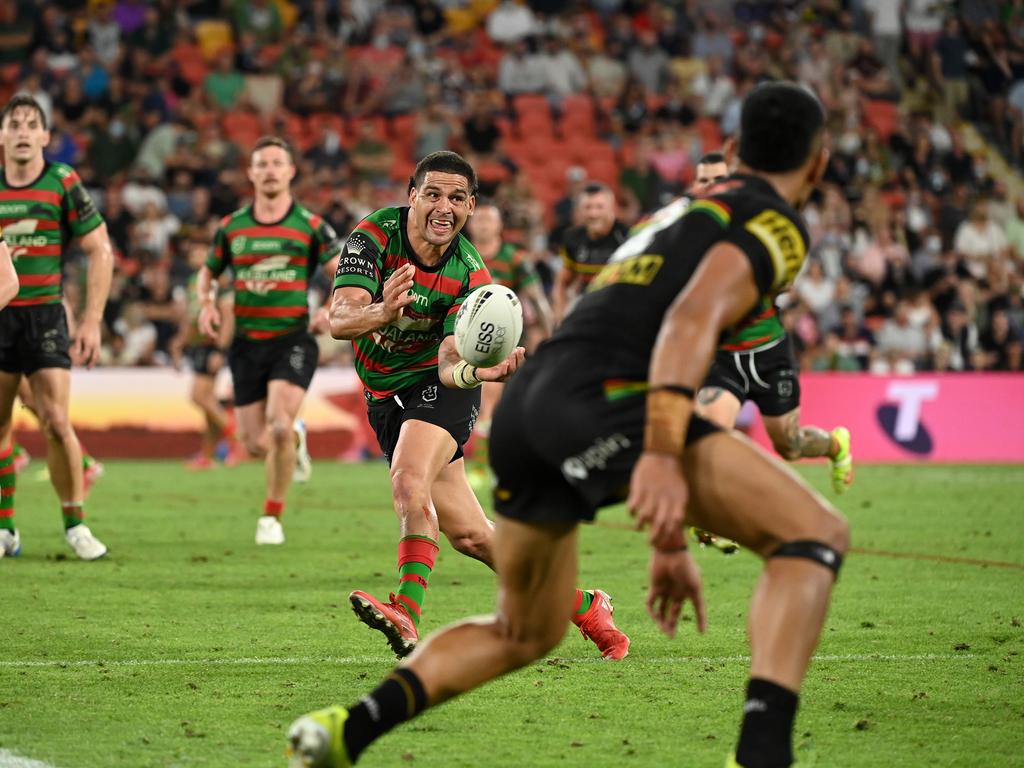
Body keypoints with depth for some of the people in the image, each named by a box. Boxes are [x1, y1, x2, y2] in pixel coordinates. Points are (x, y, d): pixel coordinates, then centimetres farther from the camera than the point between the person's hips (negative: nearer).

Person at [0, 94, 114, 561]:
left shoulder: (63, 183, -3)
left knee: (56, 422, -11)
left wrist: (92, 321, -7)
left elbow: (100, 251, -2)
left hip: (44, 316, -3)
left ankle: (75, 525, 2)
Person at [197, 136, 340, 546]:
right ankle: (296, 437, 40)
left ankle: (272, 516, -3)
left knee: (279, 426, -21)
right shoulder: (231, 227, 6)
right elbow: (207, 272, 21)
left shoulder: (310, 226, -2)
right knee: (256, 445, 2)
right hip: (247, 343, 3)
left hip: (293, 339, -3)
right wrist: (207, 304, 1)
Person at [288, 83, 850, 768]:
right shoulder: (777, 223, 6)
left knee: (524, 632, 26)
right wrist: (661, 455, -26)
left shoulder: (690, 212, 34)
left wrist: (670, 541, 40)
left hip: (524, 403, 9)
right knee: (816, 535, -7)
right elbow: (692, 321, -13)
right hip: (598, 397, -9)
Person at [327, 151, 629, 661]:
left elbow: (450, 362, -26)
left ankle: (406, 612, -46)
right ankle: (583, 606, 18)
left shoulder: (471, 276, -18)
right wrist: (382, 312, -51)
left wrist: (482, 370, -48)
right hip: (385, 397, 3)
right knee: (469, 535, 3)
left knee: (409, 481, -34)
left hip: (438, 388, -3)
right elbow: (339, 320, -29)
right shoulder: (374, 235, -17)